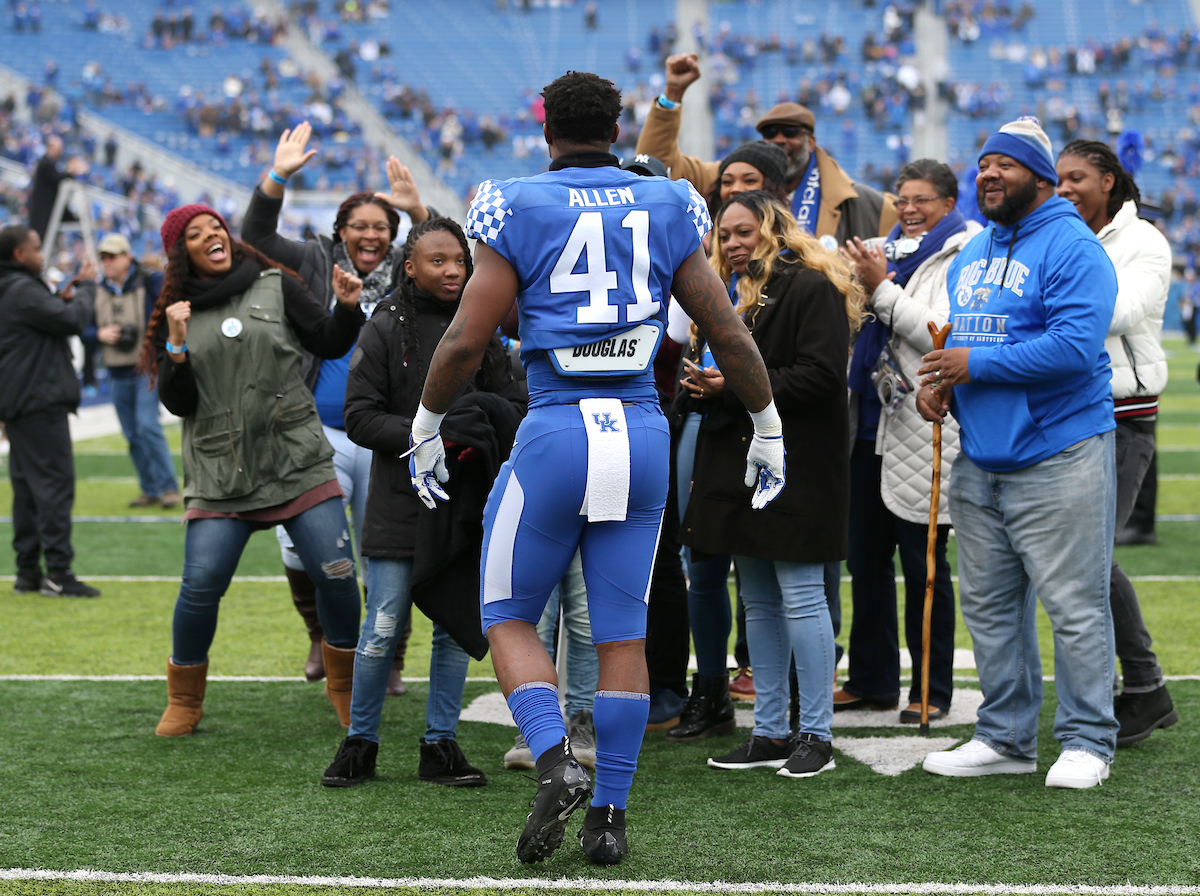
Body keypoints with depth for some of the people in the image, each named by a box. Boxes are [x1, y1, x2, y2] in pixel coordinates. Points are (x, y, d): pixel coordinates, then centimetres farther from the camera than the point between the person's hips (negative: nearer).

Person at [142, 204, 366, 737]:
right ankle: (183, 702, 13)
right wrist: (177, 347, -12)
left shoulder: (275, 288, 6)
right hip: (218, 477, 0)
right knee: (200, 587, -8)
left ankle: (344, 686, 15)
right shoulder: (176, 313, 7)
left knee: (336, 574, -7)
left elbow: (330, 345, 10)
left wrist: (348, 307, -7)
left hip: (297, 465, 0)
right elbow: (178, 404, 2)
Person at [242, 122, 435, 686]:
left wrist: (418, 210, -22)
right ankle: (323, 633, 8)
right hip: (320, 434, -1)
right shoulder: (316, 264, 9)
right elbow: (256, 238, 1)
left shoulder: (404, 276, 8)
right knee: (299, 543, -17)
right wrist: (276, 179, -12)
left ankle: (387, 664, 19)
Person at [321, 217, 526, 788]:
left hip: (468, 506, 4)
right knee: (382, 631, -3)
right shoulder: (385, 329, -2)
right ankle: (359, 743, 13)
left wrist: (483, 413, -13)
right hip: (400, 503, -3)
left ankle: (440, 746, 17)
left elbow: (517, 409, 10)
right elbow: (360, 417, -6)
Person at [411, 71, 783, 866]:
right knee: (623, 633, 10)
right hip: (644, 438, 3)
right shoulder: (667, 210, 7)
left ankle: (556, 762, -11)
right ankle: (610, 816, 11)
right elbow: (729, 334, 8)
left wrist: (426, 427, 10)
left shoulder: (520, 211, -2)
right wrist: (768, 427, 20)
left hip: (557, 433, -3)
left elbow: (467, 340, -4)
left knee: (510, 616, 11)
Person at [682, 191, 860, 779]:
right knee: (758, 602, 10)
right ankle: (770, 732, 16)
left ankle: (816, 734, -1)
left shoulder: (810, 288, -8)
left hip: (796, 464, -9)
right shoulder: (732, 294, 18)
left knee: (801, 597, -7)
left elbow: (822, 375, -17)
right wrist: (705, 383, 4)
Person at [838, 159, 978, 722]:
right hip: (872, 423, 7)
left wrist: (882, 289, -17)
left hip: (925, 428, -7)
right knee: (866, 558, 10)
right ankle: (871, 680, 20)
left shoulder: (962, 258, -5)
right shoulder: (889, 251, 17)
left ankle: (932, 690, 6)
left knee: (923, 562, -2)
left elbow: (942, 334, -18)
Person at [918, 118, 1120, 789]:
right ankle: (1006, 739, 20)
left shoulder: (1072, 248, -10)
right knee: (988, 604, 11)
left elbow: (1074, 346, -22)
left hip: (1059, 460, -8)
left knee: (1074, 605, -4)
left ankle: (1088, 741, 5)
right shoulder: (970, 255, 17)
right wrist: (939, 382, 5)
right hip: (979, 460, 8)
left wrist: (975, 364, -17)